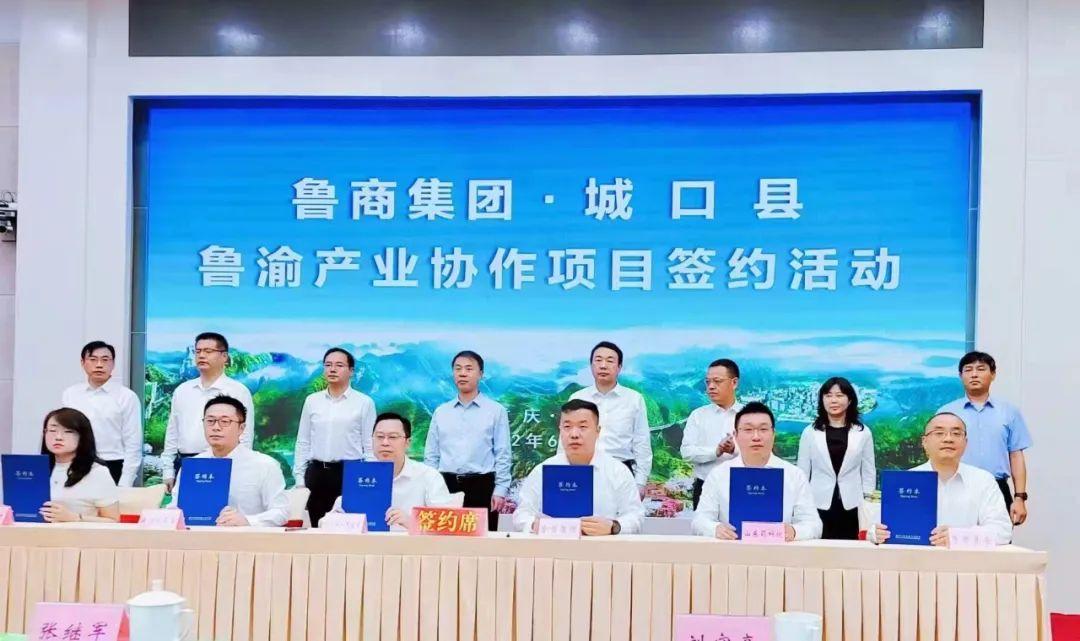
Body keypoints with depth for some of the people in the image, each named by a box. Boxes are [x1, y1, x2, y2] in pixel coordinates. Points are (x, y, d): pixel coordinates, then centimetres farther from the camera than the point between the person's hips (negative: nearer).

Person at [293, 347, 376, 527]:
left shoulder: (364, 402, 0)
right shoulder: (312, 401, 10)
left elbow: (370, 445, 0)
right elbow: (303, 442, 12)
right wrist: (299, 478, 7)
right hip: (316, 474, 3)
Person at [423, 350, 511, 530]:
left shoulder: (496, 411, 4)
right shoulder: (440, 412, 12)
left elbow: (502, 455, 1)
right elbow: (431, 455, 12)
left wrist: (500, 490, -6)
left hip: (481, 486, -2)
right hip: (446, 485, 3)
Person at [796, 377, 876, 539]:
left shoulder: (863, 433, 6)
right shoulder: (810, 432, 5)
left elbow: (869, 473, 9)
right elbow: (802, 472, 6)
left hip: (851, 508, 0)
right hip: (818, 506, 0)